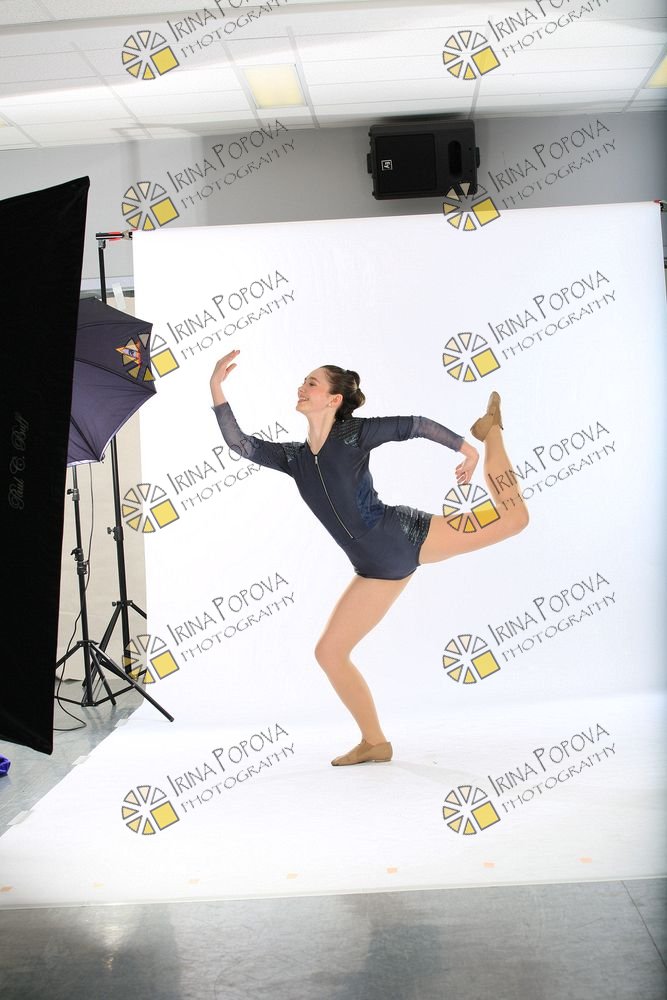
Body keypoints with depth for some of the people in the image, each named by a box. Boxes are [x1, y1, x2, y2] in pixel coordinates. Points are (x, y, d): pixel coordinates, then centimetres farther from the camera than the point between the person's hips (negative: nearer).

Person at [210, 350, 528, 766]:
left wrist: (468, 448, 5)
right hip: (378, 569, 5)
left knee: (512, 518, -8)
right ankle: (375, 742, 18)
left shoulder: (355, 433, -6)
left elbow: (418, 424, 1)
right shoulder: (295, 457, 7)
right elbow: (239, 443, -3)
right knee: (329, 652, 2)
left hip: (407, 534, -4)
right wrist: (217, 387, -8)